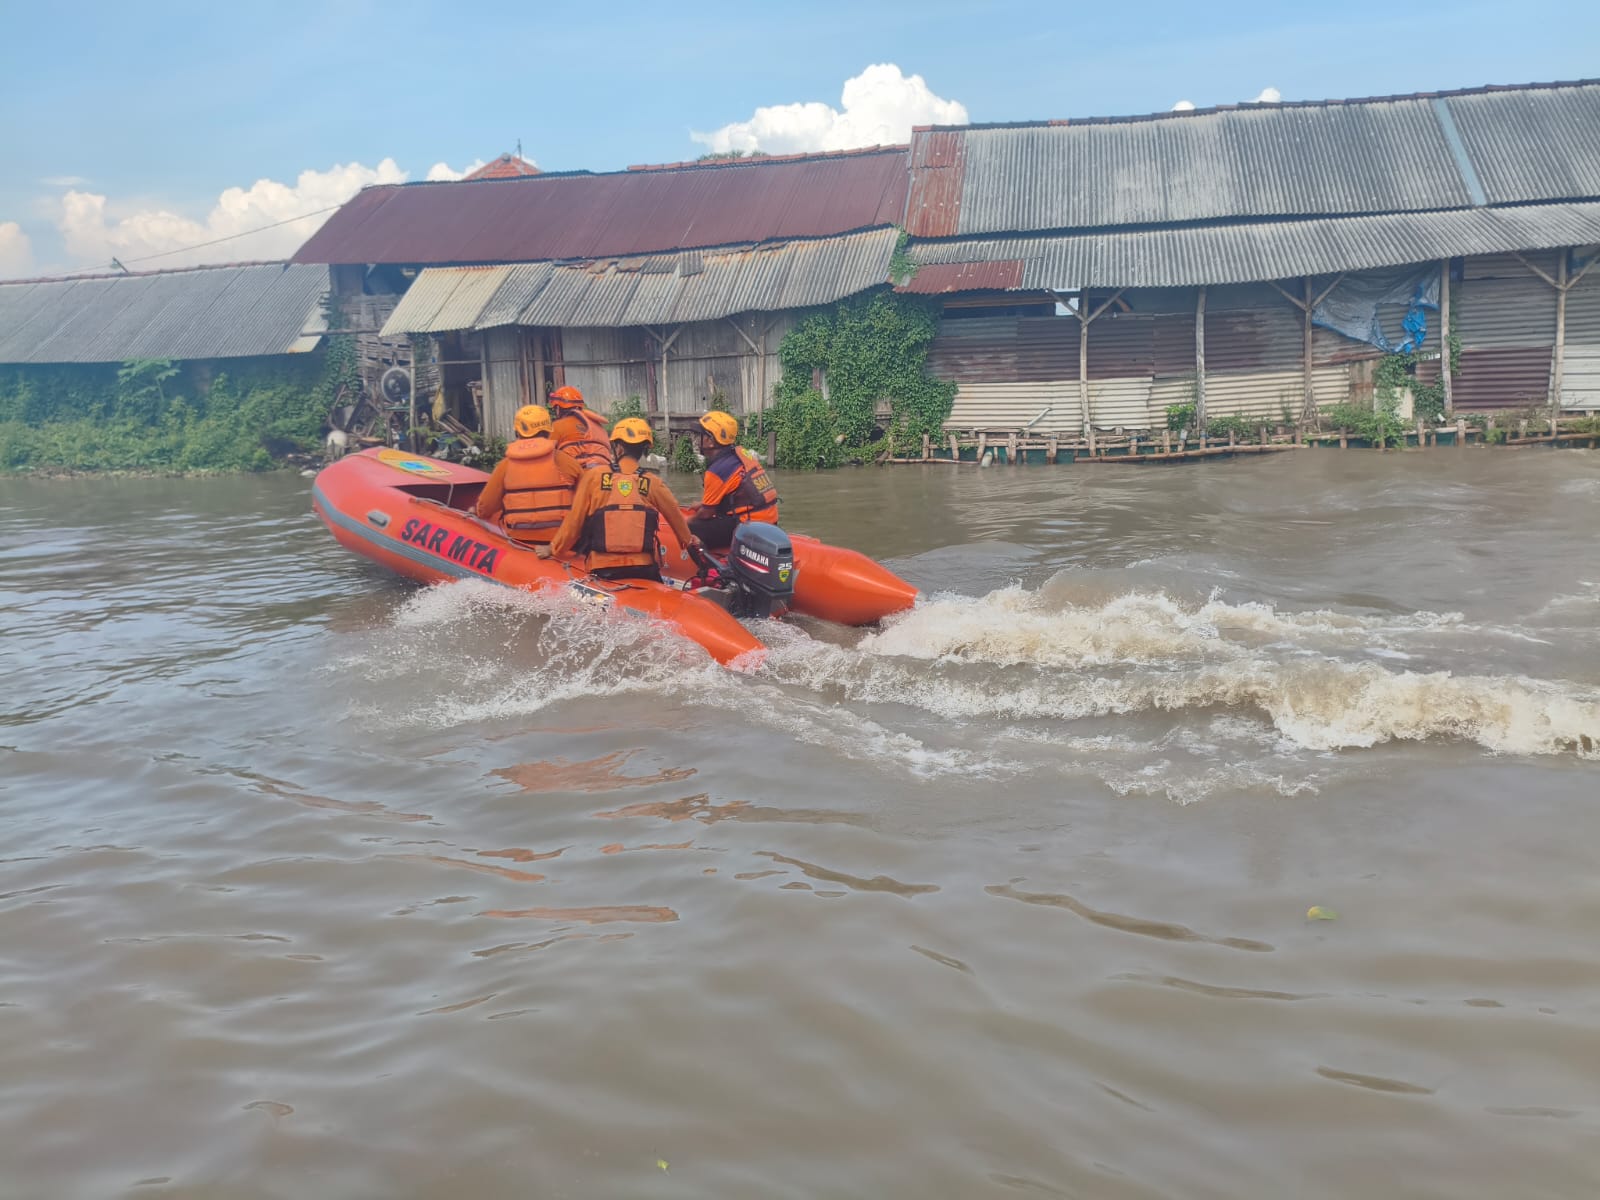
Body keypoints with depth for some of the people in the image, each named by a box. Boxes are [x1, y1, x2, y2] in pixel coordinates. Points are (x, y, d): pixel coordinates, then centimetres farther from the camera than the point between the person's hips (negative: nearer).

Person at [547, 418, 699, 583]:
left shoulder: (593, 477, -2)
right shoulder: (652, 483, 1)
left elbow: (574, 520, 1)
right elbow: (675, 515, 15)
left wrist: (553, 549, 17)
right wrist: (687, 540, 35)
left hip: (602, 570, -1)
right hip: (644, 569, 1)